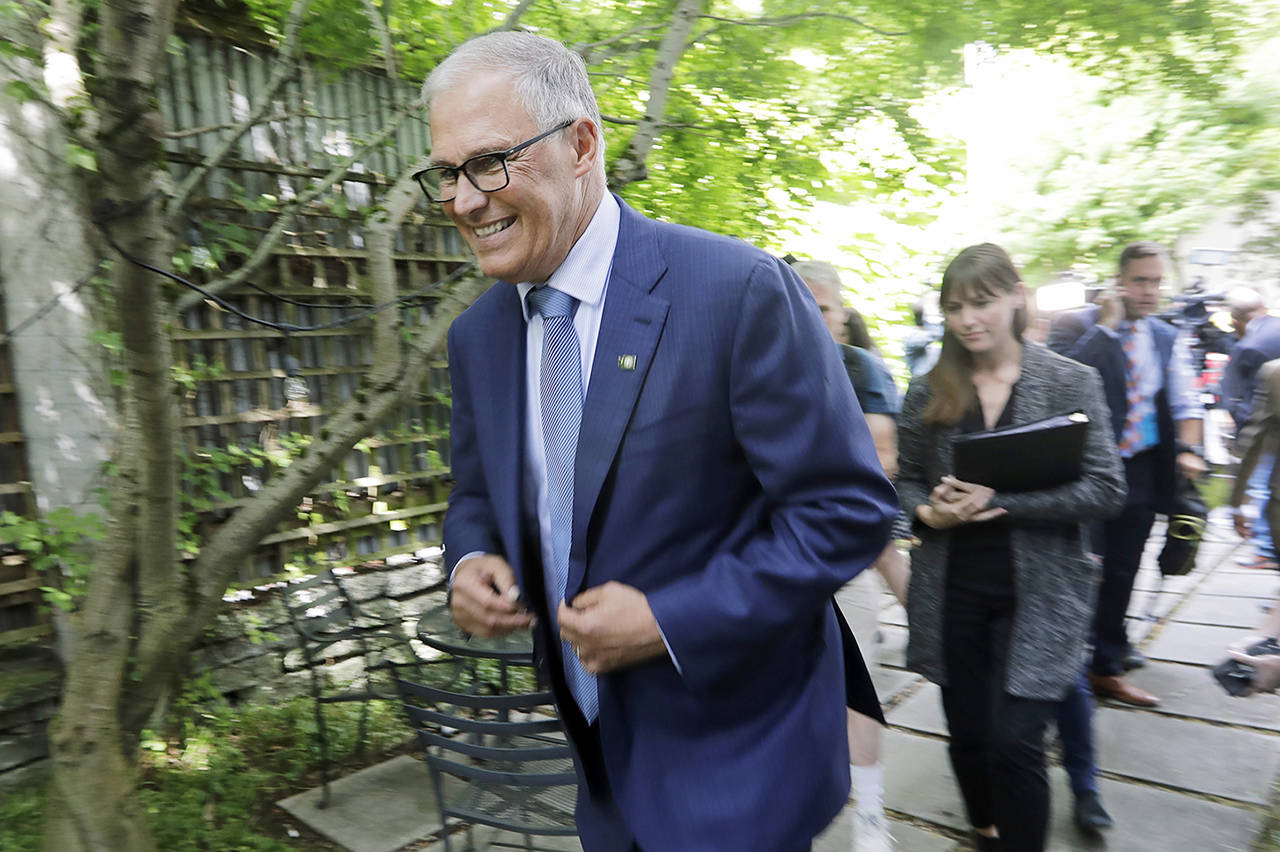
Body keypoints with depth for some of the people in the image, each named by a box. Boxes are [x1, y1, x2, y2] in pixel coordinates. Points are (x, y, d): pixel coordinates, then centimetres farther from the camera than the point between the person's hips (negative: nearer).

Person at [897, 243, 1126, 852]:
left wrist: (999, 500, -20)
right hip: (950, 589, 3)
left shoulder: (1072, 382, -5)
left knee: (1014, 740, -7)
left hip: (1037, 591, -2)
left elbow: (1107, 489, -9)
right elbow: (904, 481, 8)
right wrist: (928, 511, -15)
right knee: (968, 734, 14)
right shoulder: (927, 391, 2)